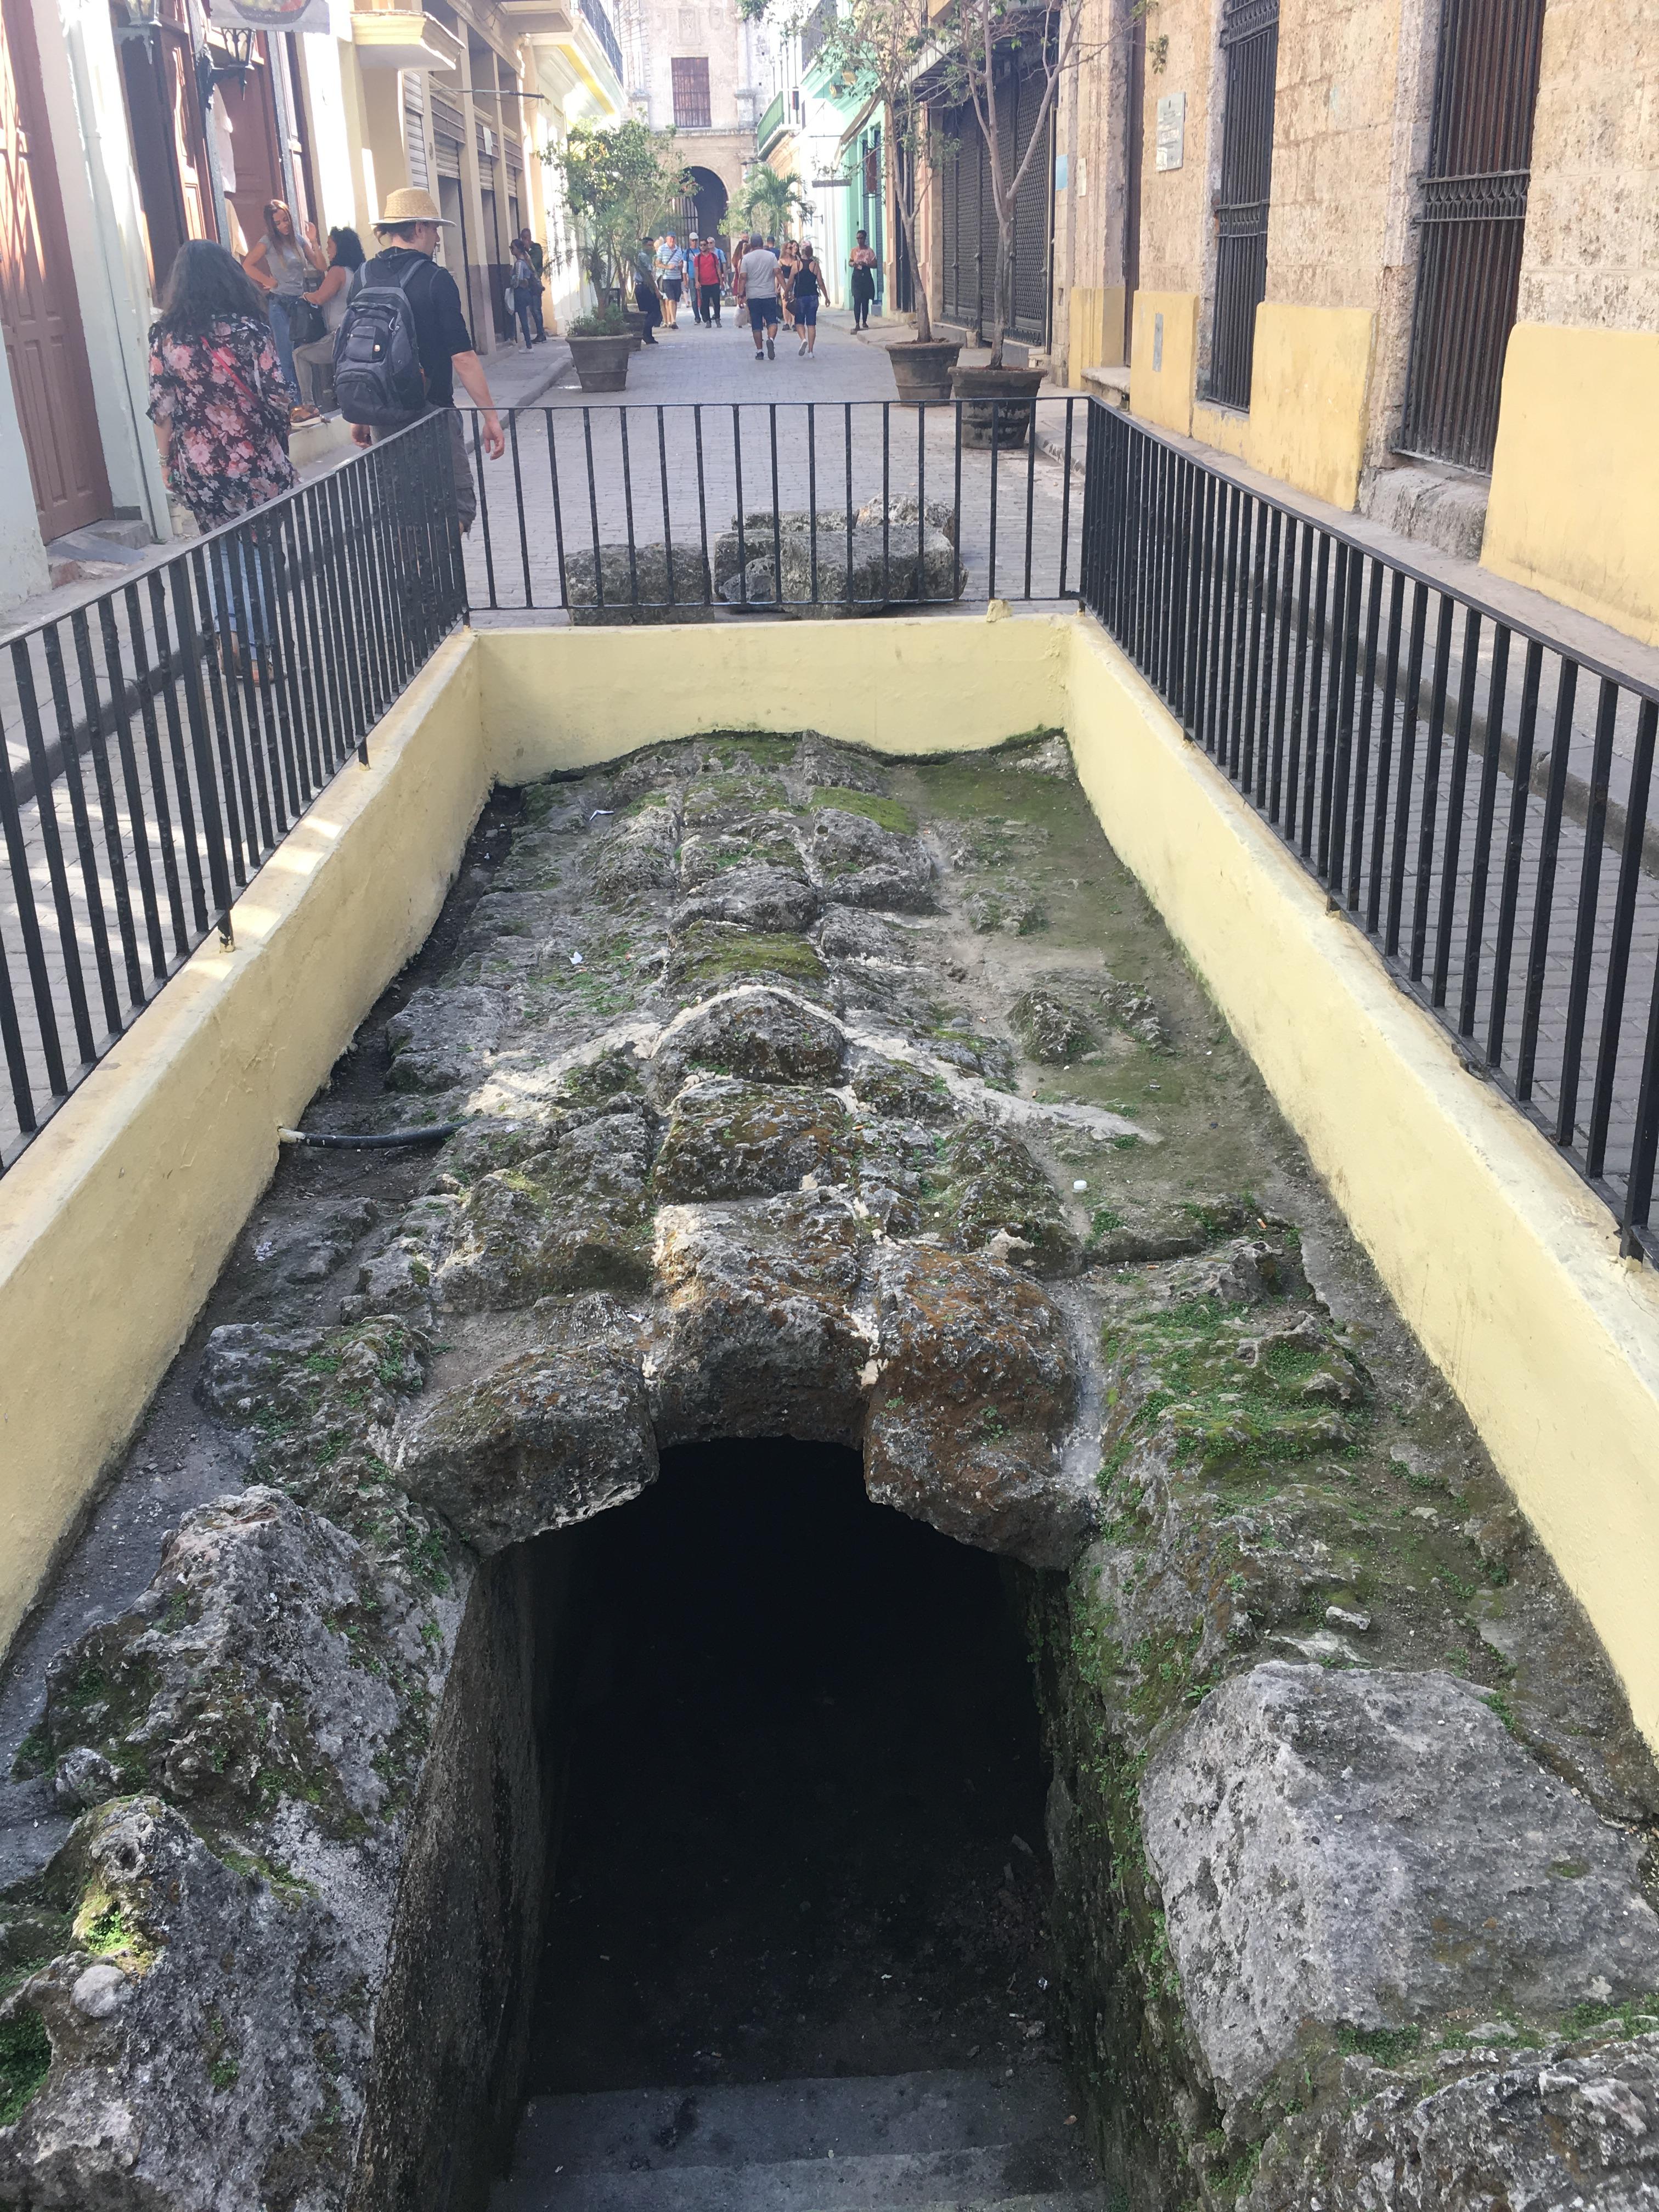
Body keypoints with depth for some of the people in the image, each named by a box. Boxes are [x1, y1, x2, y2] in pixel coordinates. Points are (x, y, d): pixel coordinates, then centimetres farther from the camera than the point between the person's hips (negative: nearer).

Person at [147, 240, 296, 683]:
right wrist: (281, 447, 11)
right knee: (264, 558, 8)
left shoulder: (166, 338, -2)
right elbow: (277, 397, -8)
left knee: (224, 560, 14)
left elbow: (162, 410, 1)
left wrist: (169, 462, 13)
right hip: (256, 465, -2)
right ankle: (267, 654, 12)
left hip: (199, 469, 2)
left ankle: (237, 651, 18)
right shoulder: (250, 330, -9)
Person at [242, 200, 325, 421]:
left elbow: (320, 265, 4)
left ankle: (305, 401, 9)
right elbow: (247, 265, -4)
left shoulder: (300, 241, 10)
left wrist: (314, 240, -4)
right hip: (279, 303, -5)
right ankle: (297, 405, -7)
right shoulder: (268, 242, -2)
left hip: (300, 303, 5)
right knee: (286, 356, -6)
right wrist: (269, 281, -6)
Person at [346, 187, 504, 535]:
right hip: (431, 411, -6)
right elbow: (462, 356, -15)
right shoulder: (435, 280, -10)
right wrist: (490, 416, -11)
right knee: (459, 505, -2)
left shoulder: (364, 278, 7)